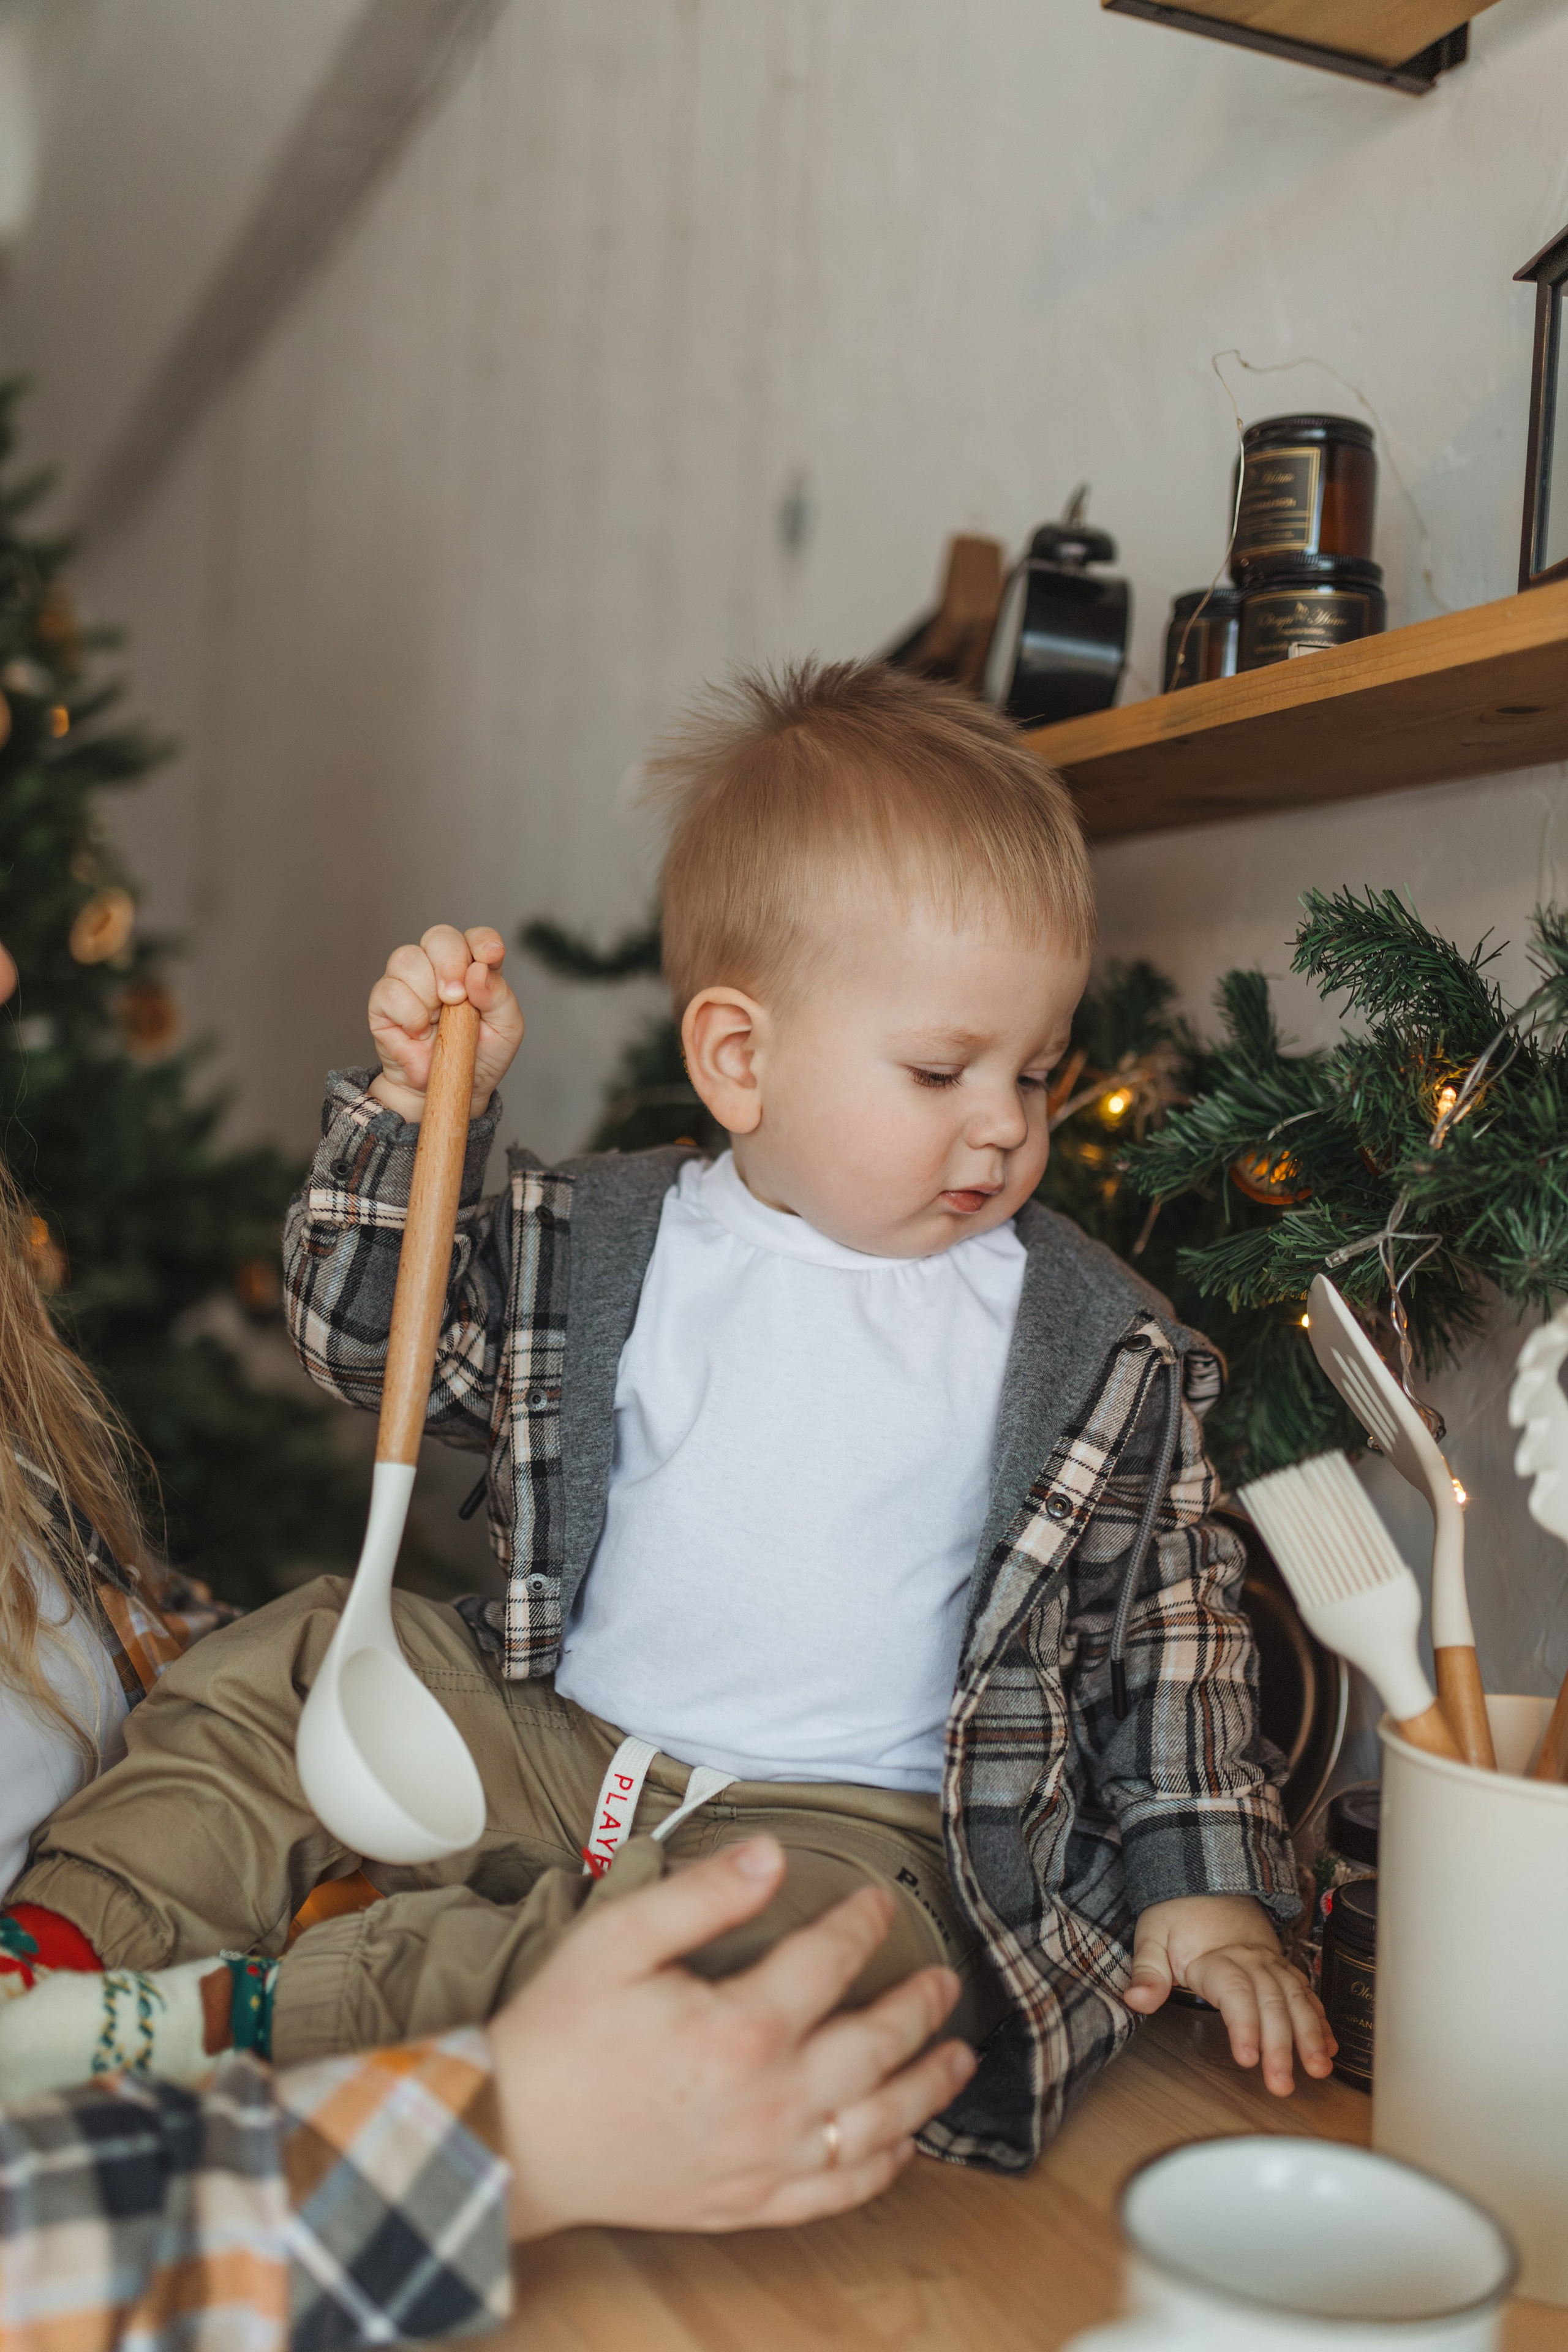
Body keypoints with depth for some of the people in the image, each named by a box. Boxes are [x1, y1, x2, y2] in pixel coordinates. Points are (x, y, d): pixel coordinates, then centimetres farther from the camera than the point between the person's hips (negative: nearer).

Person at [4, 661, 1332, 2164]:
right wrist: (423, 1099, -7)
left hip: (848, 1827, -3)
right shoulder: (613, 1248, 1)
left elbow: (1168, 1622, 5)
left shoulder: (1102, 1354, -2)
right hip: (554, 1741, 4)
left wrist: (1205, 1888, -2)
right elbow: (366, 1339, 6)